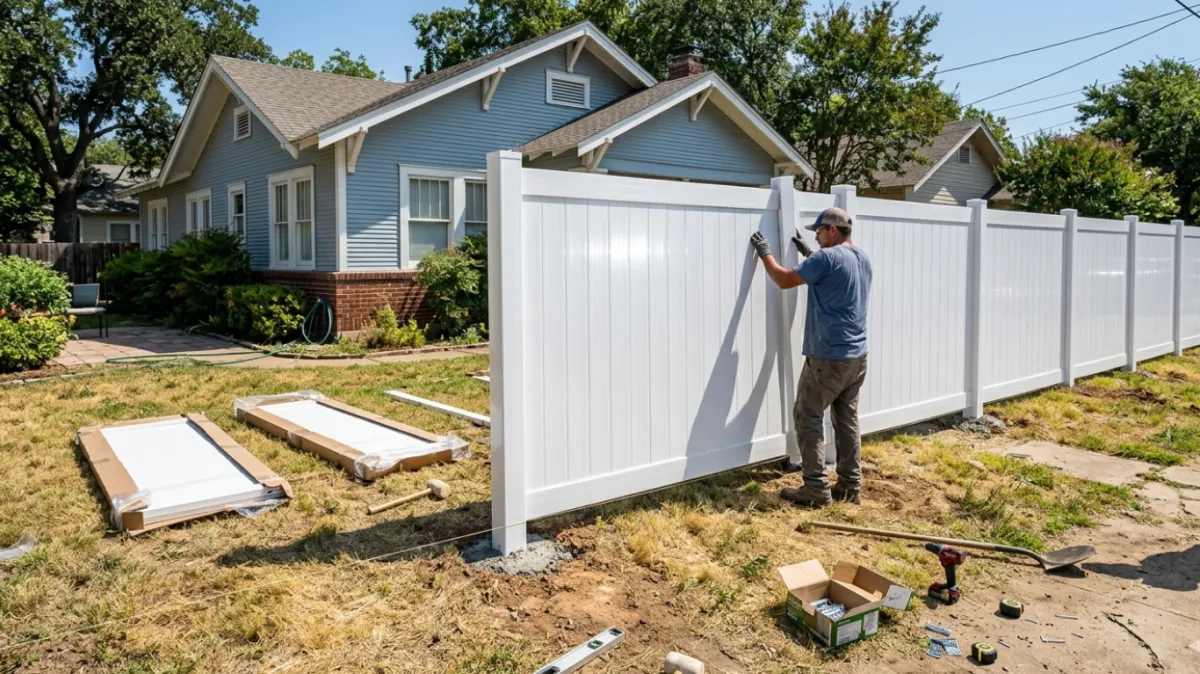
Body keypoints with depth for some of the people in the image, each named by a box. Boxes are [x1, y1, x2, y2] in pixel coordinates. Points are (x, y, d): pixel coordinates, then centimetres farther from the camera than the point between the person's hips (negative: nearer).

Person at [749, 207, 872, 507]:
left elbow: (784, 280, -9)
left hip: (828, 357, -8)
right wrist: (807, 252, 32)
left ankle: (817, 491, 1)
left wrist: (764, 252, 5)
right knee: (848, 421, 13)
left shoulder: (827, 257, -15)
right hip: (857, 356, 8)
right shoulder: (863, 259, 12)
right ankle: (851, 487, 17)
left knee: (808, 418, 0)